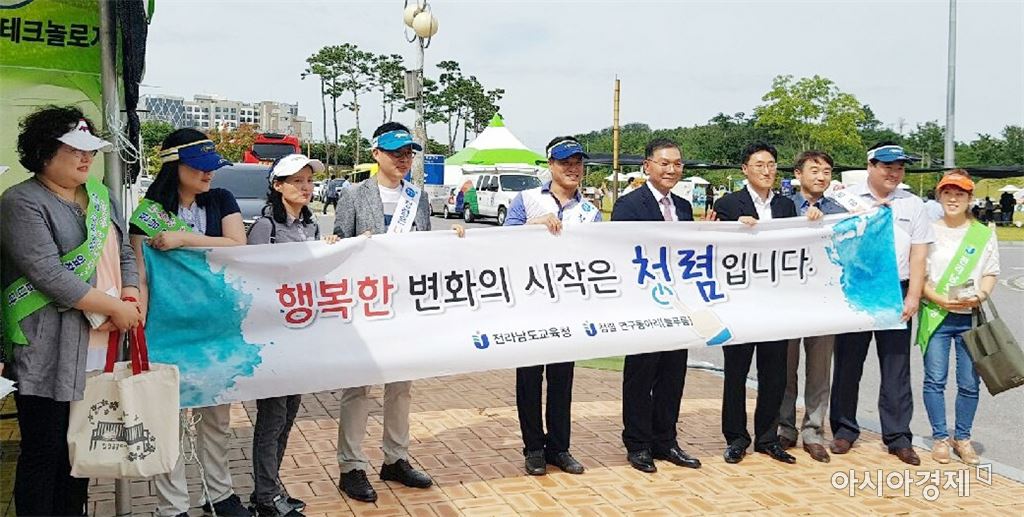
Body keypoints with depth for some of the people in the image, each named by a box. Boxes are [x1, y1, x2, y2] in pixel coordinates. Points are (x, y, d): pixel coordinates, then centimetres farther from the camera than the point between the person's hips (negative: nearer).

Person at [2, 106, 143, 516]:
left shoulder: (99, 193, 13)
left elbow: (124, 253, 16)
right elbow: (50, 276, -19)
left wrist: (130, 299, -2)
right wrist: (115, 308, -15)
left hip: (101, 343, 7)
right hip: (49, 352, -7)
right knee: (45, 451, 3)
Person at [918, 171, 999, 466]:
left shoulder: (984, 234, 7)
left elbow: (991, 273, 8)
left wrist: (980, 296, -11)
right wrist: (938, 298, -14)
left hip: (971, 317, 2)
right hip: (935, 316, -1)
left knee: (969, 382, 4)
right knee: (935, 379, 2)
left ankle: (962, 437, 21)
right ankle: (940, 437, 16)